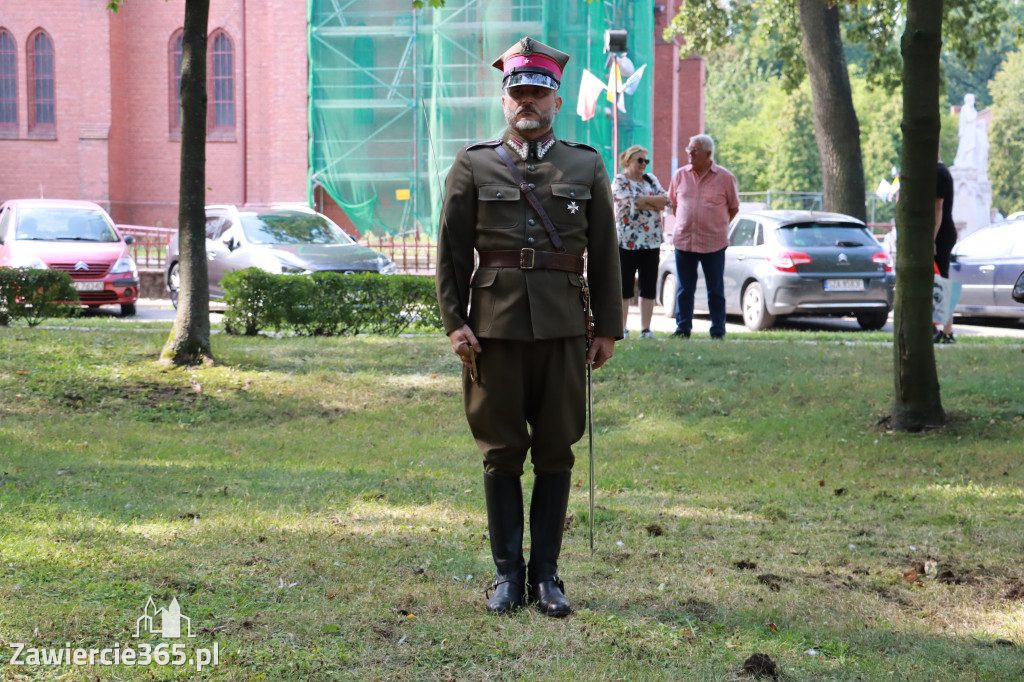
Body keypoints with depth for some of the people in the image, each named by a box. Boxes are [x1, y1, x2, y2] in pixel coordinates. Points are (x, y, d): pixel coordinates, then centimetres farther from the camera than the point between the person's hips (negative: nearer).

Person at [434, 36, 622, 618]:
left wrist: (608, 328, 4)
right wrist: (454, 322, -5)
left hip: (563, 327, 1)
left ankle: (546, 575, 12)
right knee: (502, 453, 3)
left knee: (556, 454, 4)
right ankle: (508, 574, 11)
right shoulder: (473, 166, 6)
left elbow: (605, 254, 9)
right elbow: (452, 250, 4)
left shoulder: (587, 167, 9)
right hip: (495, 325, -1)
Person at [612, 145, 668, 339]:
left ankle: (646, 329, 9)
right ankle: (622, 328, 5)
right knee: (624, 287, 0)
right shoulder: (620, 181, -1)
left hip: (652, 241, 5)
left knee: (649, 287, 4)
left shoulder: (651, 179, 15)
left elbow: (665, 200, 1)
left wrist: (643, 199, -12)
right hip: (627, 241, -5)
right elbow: (633, 202, -16)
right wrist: (654, 204, -9)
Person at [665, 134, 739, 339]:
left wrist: (718, 226, 2)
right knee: (684, 289, 6)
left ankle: (718, 330, 10)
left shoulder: (725, 177, -1)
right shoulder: (680, 175, 7)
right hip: (684, 241, 3)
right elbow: (673, 204, 18)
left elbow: (734, 208, 7)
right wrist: (683, 225, 10)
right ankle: (683, 328, 14)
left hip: (713, 243, -3)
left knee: (715, 289, 3)